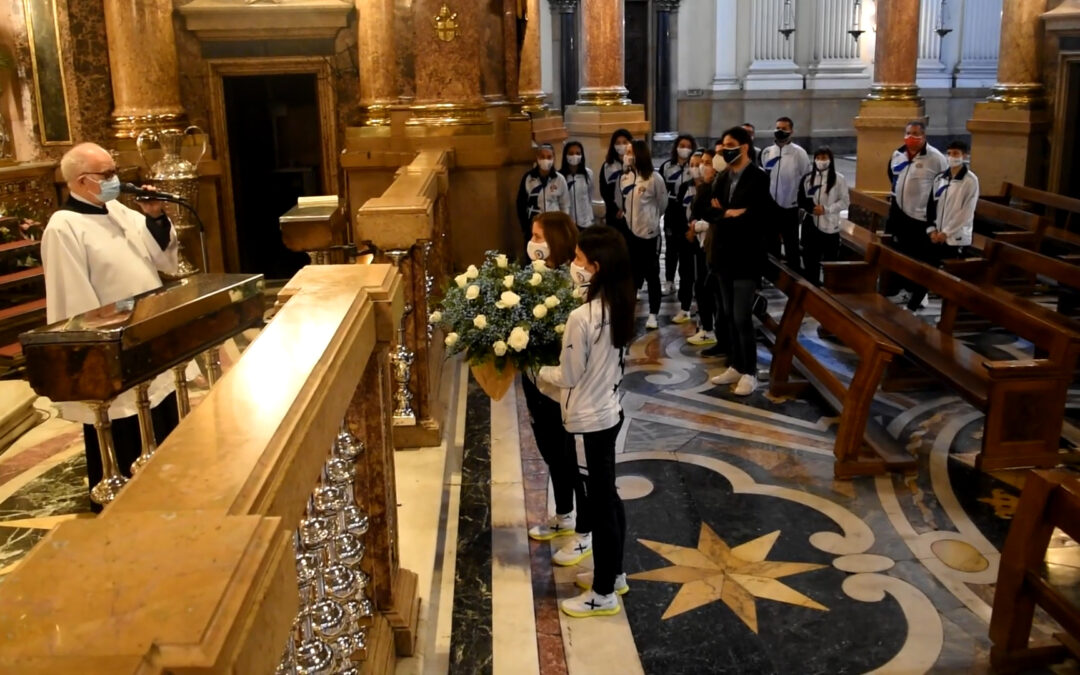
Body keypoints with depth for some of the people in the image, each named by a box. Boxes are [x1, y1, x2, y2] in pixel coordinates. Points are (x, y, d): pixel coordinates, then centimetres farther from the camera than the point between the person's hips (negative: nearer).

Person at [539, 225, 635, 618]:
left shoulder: (582, 317, -26)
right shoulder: (620, 307, 0)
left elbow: (568, 377, -17)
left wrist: (534, 368, 0)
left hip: (588, 421, -9)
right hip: (610, 412, 9)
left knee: (598, 504, 4)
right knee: (608, 497, 21)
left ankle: (603, 595, 19)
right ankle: (614, 574, 37)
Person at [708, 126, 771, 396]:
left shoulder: (758, 178, -9)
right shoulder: (722, 178, 12)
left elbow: (756, 216, -18)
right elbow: (711, 211, 5)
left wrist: (725, 215, -12)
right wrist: (730, 214, -13)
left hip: (746, 256, -7)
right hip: (725, 254, 7)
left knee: (742, 317, -6)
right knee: (729, 315, 13)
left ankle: (750, 372, 5)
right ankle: (736, 365, 24)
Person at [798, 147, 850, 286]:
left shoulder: (839, 179, -3)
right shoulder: (808, 178, 6)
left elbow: (844, 201, -3)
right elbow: (801, 200, 8)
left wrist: (826, 209, -16)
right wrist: (809, 207, -13)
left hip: (830, 226, -3)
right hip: (811, 225, 3)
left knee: (830, 262, 3)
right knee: (810, 260, 9)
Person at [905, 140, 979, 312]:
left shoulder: (970, 180, -8)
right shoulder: (940, 178, 8)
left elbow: (966, 212, -12)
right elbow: (931, 205, 10)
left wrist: (946, 232, -13)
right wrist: (932, 229, -1)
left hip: (955, 237, -5)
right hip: (936, 234, 5)